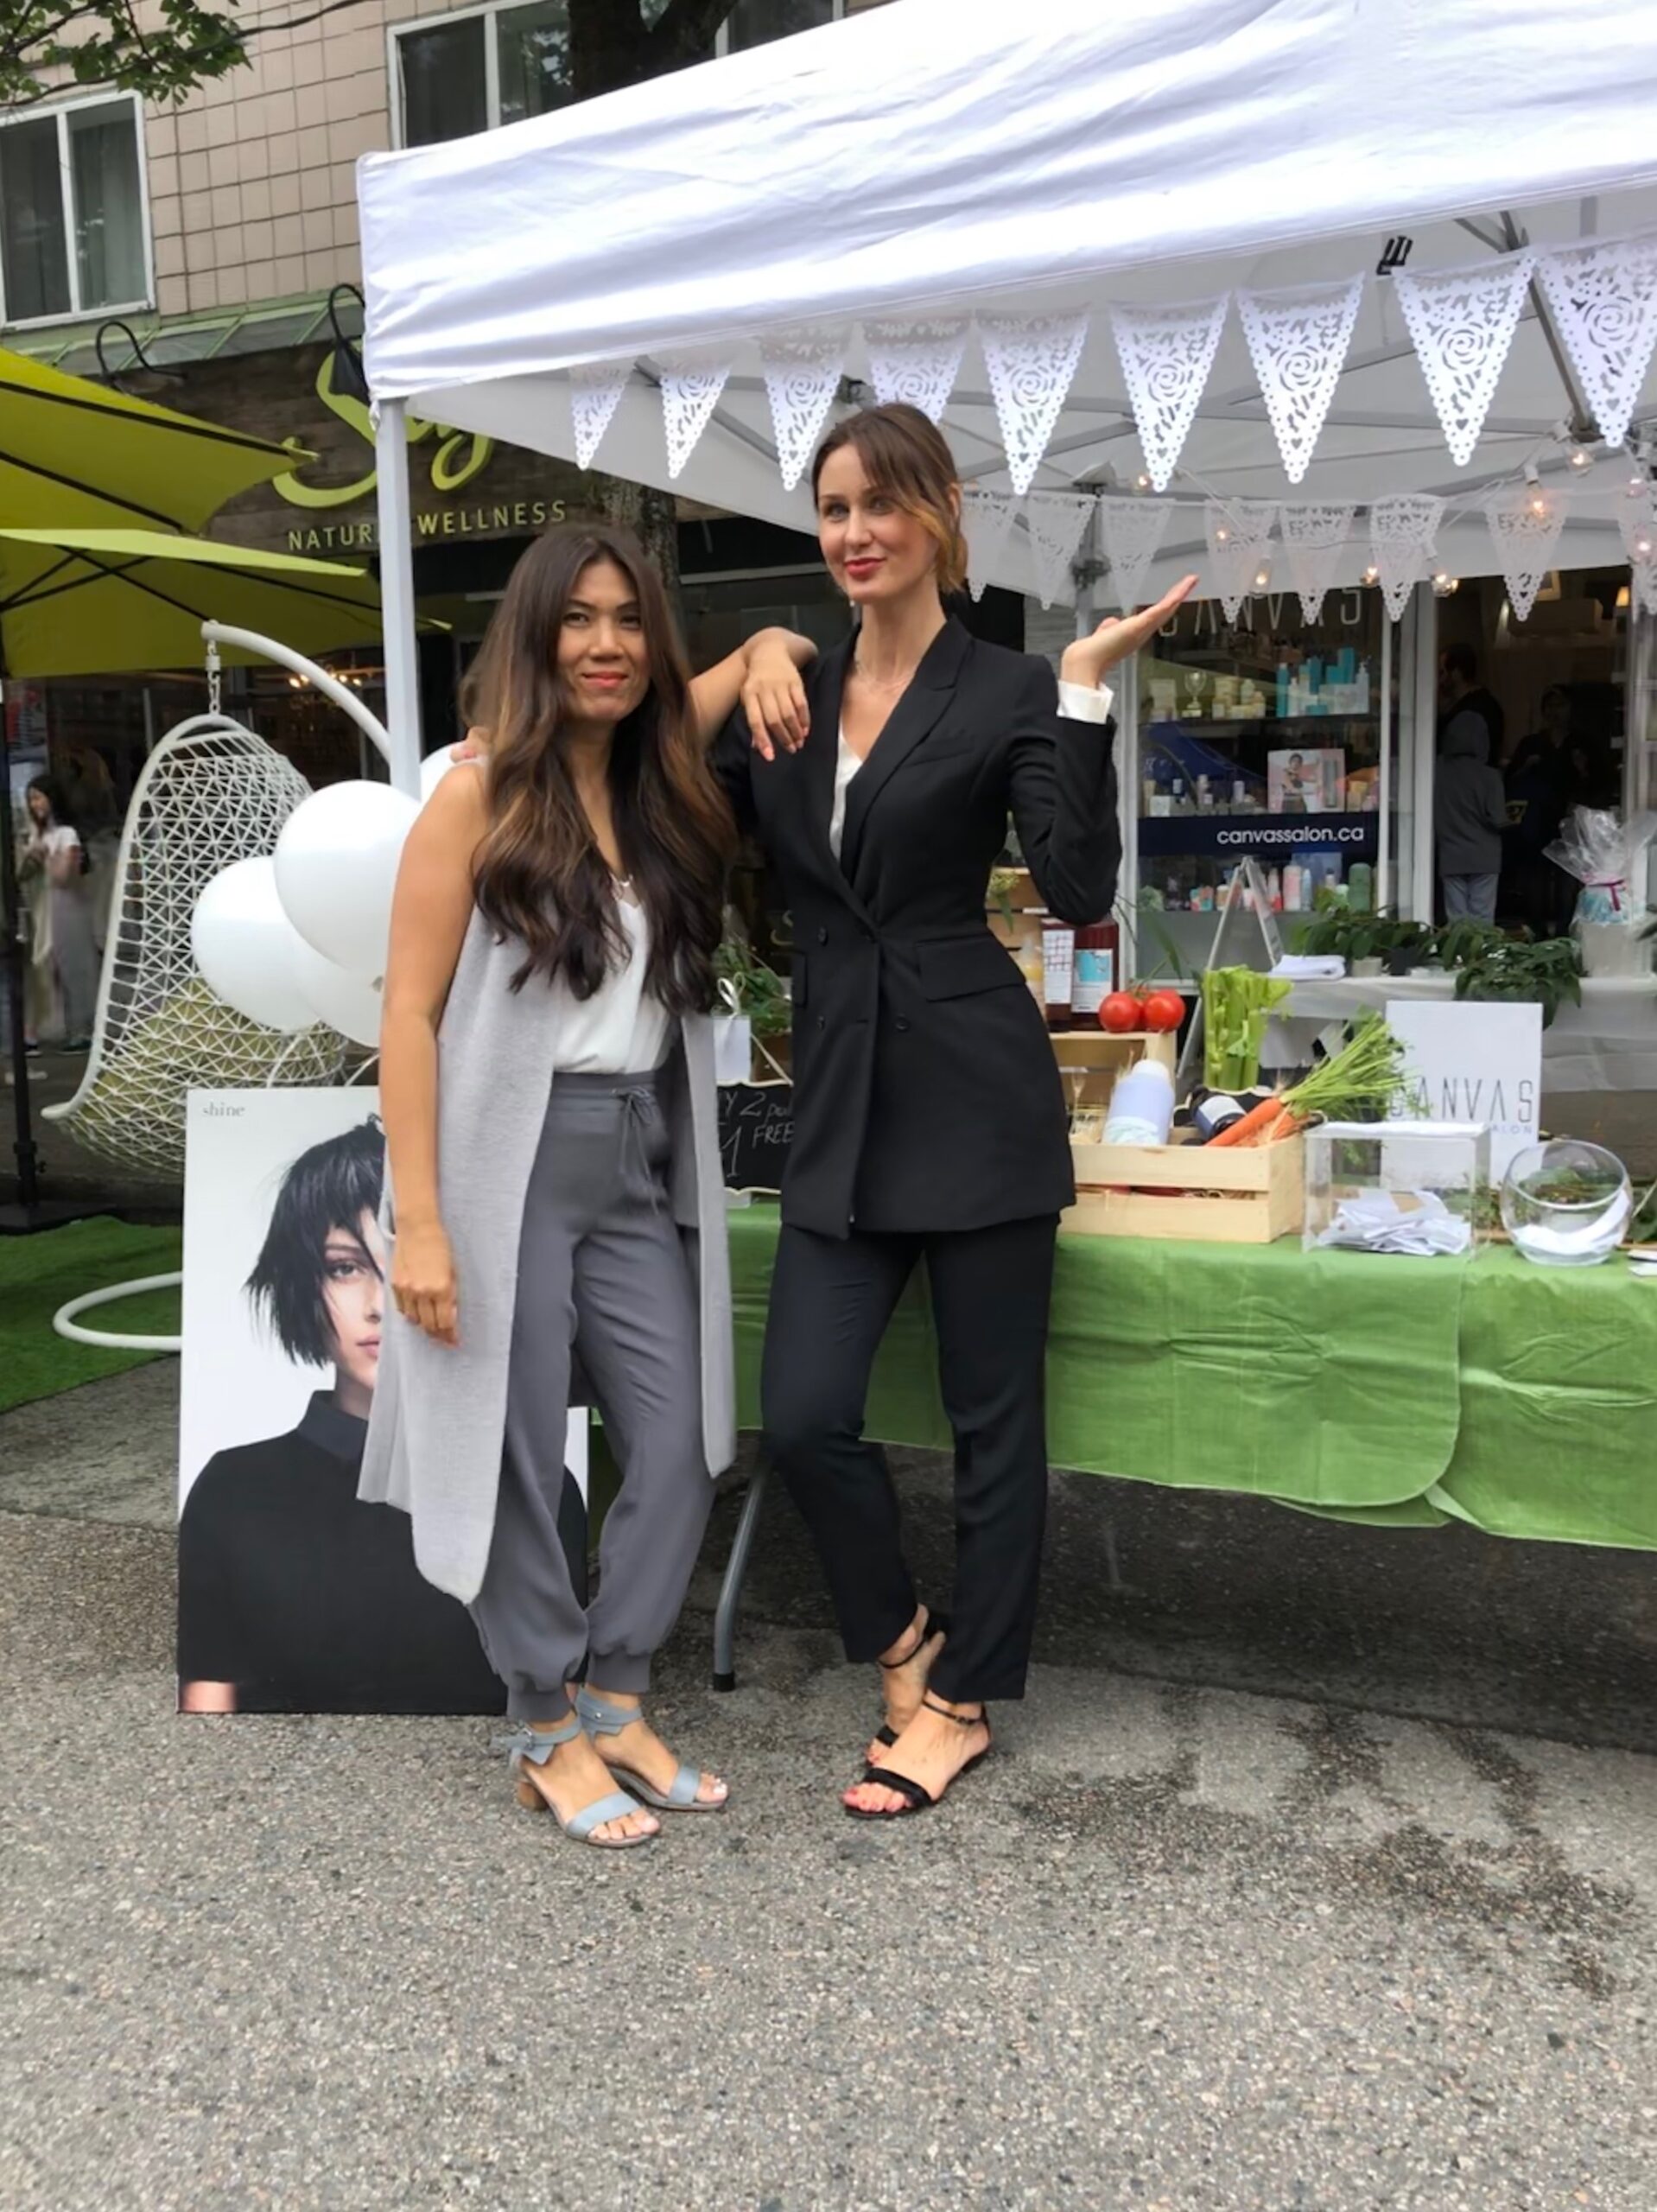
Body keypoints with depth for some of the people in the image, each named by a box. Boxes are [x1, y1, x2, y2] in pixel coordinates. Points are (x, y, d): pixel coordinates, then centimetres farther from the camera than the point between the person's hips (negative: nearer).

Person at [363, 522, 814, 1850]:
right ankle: (548, 1733, 22)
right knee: (522, 1458, 4)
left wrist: (770, 656, -1)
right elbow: (410, 1015, -9)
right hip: (509, 1167, -5)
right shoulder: (479, 797, -6)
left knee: (681, 1450, 6)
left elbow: (774, 646, 25)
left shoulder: (657, 781, 9)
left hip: (642, 1171, 6)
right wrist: (418, 1223, -15)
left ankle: (617, 1703, 25)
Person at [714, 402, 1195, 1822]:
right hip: (840, 1105, 5)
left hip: (975, 1097, -4)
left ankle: (964, 1700, 25)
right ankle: (902, 1636, 28)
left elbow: (1079, 890, -13)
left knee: (993, 1418, 7)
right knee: (805, 1415, 1)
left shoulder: (1008, 692, -2)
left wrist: (1089, 690, -18)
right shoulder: (783, 695, 12)